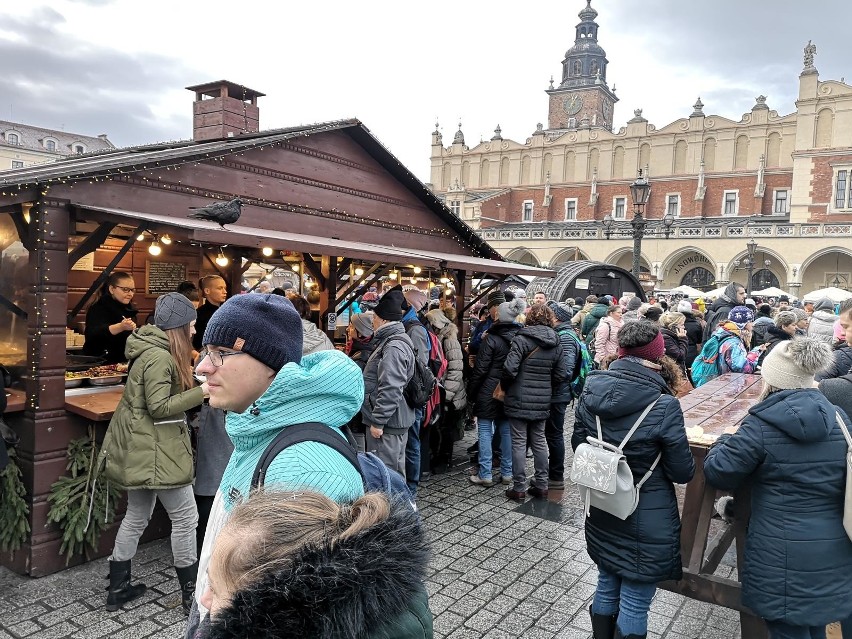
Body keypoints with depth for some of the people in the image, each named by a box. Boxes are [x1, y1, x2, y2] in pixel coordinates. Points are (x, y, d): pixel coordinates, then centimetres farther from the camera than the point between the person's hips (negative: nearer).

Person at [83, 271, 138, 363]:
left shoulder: (130, 309, 15)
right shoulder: (99, 308, -6)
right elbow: (92, 334, -26)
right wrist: (121, 327, -40)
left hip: (125, 362, 6)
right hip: (102, 363, -6)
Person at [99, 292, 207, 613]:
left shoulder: (152, 350, 10)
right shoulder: (160, 357, -21)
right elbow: (159, 407, -22)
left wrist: (195, 384, 7)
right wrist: (202, 391, -23)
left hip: (142, 448, 10)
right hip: (154, 449, -10)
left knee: (137, 517, 19)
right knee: (185, 517, 0)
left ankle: (117, 589, 30)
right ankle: (191, 593, 12)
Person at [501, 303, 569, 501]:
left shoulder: (522, 339, -13)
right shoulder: (556, 344, 5)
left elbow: (510, 368, -20)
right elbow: (562, 374, 7)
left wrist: (504, 386, -2)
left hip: (519, 400, -5)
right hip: (542, 402, 5)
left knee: (519, 443, 2)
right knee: (539, 442, 16)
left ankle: (519, 488, 7)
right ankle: (541, 485, 21)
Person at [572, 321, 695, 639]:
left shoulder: (591, 393, -9)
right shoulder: (663, 406, -23)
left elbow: (578, 445, 4)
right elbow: (683, 472, -12)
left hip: (602, 514, 5)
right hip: (647, 523, -5)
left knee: (606, 587, 24)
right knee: (634, 604, 12)